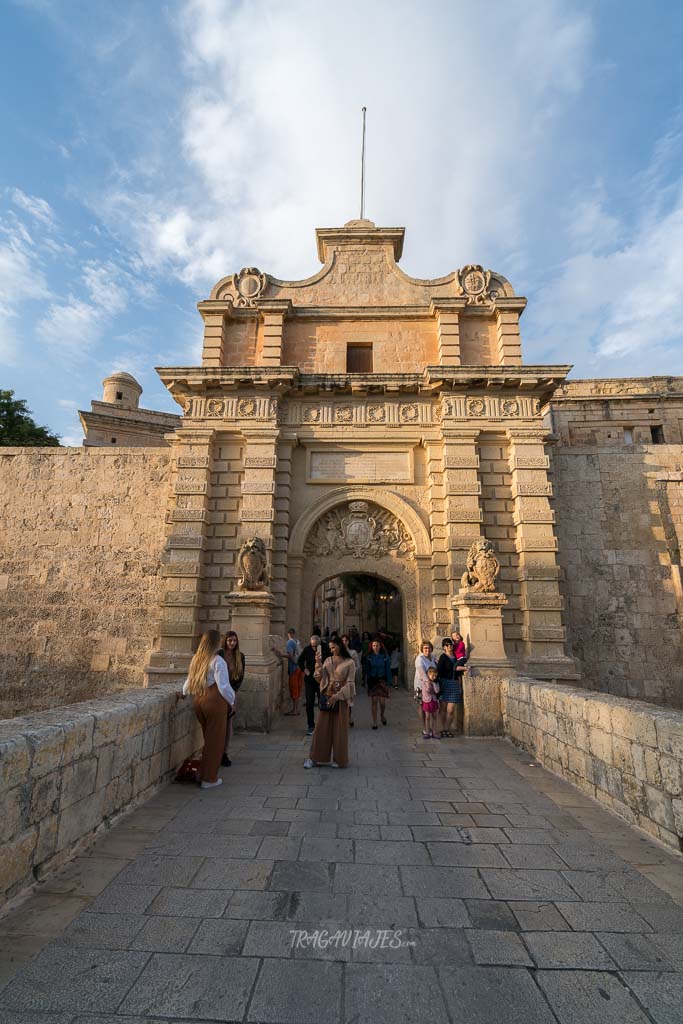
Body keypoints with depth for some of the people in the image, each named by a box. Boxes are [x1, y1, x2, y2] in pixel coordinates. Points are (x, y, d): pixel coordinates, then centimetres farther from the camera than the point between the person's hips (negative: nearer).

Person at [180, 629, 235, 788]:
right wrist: (232, 701, 0)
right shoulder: (218, 661, -15)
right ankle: (209, 779, 15)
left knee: (208, 738, 21)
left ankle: (203, 773, 31)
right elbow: (223, 686, -15)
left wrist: (184, 693, 37)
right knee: (216, 740, 6)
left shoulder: (196, 659, 7)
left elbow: (189, 681, 17)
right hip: (215, 701, -7)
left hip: (199, 701, 7)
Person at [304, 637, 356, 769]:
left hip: (341, 698, -3)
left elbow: (349, 683, -8)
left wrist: (337, 696, -15)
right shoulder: (328, 660, 8)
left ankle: (338, 759, 19)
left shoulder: (349, 662, -5)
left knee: (339, 728, 4)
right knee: (322, 727, 5)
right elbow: (321, 677, 3)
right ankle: (314, 758, 13)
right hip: (327, 696, 3)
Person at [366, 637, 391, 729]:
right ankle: (374, 722, 13)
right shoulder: (369, 657, 1)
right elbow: (367, 670, 4)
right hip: (372, 681, 1)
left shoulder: (384, 657, -1)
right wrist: (367, 682, -1)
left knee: (382, 702, -2)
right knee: (374, 702, 2)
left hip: (382, 680, -1)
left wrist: (388, 683, -4)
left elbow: (388, 670, 1)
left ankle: (382, 715, 30)